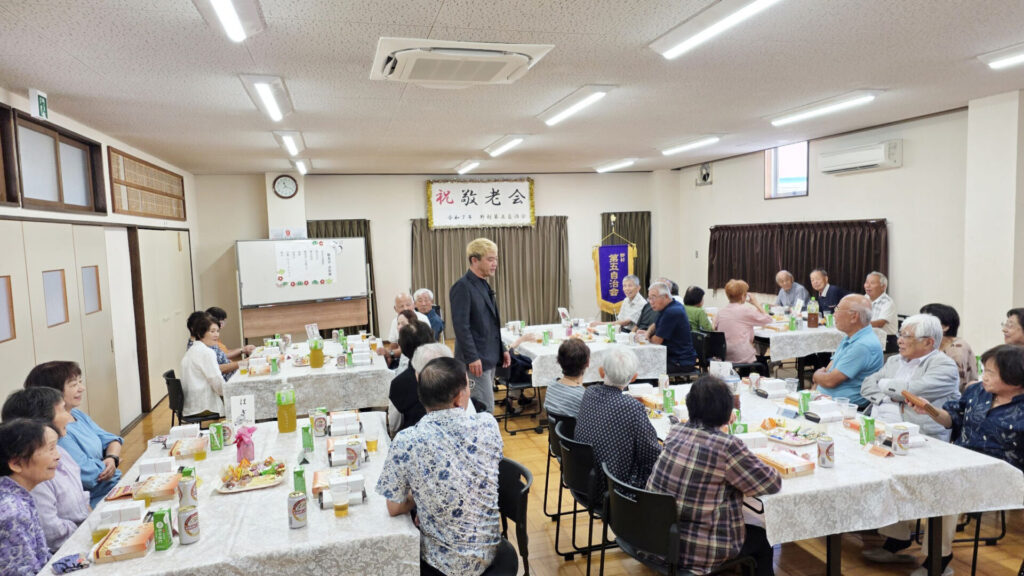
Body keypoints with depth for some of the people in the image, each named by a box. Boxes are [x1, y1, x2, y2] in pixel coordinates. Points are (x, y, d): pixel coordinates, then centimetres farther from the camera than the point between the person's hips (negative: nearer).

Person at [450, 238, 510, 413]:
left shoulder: (484, 285, 13)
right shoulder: (462, 287, -14)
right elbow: (461, 326, -19)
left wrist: (502, 349, 16)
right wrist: (472, 358, -20)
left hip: (489, 357, 8)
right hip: (476, 360, -8)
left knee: (481, 407, 13)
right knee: (485, 409, -5)